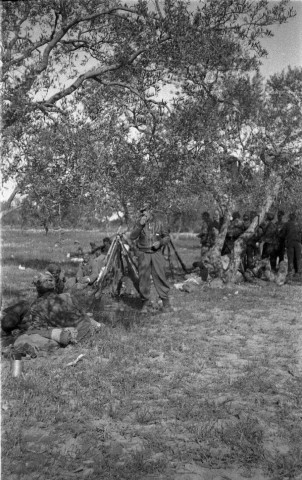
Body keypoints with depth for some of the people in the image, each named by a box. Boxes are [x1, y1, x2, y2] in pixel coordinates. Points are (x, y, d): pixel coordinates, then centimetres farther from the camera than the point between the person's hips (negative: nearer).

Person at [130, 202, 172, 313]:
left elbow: (167, 237, 8)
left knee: (160, 277, -3)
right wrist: (140, 225, -19)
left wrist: (160, 242, -12)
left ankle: (166, 302, 8)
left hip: (156, 253, -1)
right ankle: (145, 303, 14)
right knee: (143, 278, 3)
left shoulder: (159, 223, -1)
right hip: (143, 254, 1)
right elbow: (132, 237, -9)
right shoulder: (139, 222, -1)